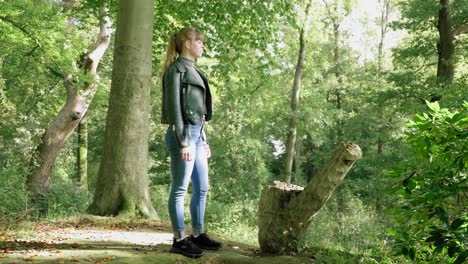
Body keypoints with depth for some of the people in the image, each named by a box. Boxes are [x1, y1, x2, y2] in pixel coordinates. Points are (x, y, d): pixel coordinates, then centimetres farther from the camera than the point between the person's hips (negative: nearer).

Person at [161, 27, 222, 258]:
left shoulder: (192, 70, 19)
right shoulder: (176, 69, -8)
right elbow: (174, 108, -14)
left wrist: (204, 140, 19)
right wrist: (183, 142, -18)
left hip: (197, 134, 9)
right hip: (184, 134, -9)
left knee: (202, 188, 12)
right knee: (180, 189, -3)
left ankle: (198, 234, 22)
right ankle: (179, 239, 5)